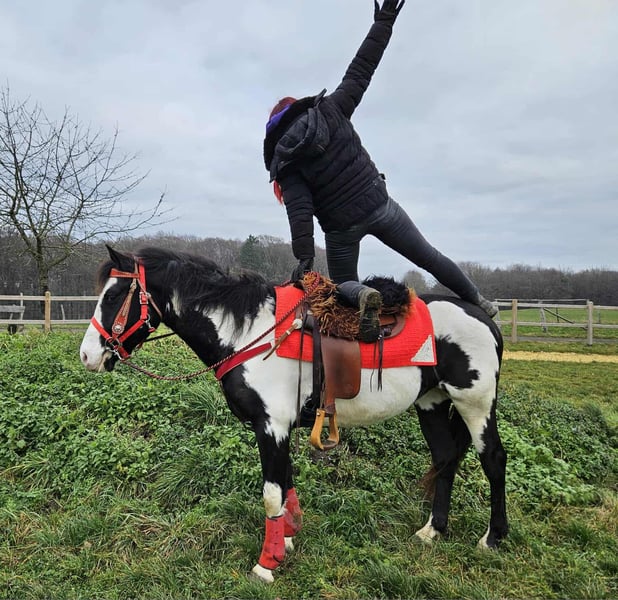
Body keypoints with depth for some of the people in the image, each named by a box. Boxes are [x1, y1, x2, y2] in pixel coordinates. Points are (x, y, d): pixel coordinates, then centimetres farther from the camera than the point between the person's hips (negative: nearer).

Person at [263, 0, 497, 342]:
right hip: (378, 204, 2)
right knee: (429, 256, 19)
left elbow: (299, 211, -15)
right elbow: (360, 70, 2)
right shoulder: (331, 109, 0)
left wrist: (304, 255, -18)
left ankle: (360, 294, -16)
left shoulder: (285, 161, -4)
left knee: (342, 283, 21)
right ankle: (478, 303, 32)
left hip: (340, 228, -2)